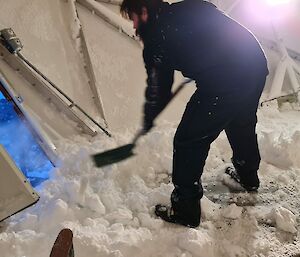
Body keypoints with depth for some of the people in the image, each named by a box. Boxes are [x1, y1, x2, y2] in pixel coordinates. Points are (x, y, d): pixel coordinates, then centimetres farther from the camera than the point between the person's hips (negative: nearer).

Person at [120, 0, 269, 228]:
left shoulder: (156, 38, -1)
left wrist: (148, 121, 23)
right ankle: (248, 176, 54)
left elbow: (159, 91, 5)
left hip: (223, 84, -8)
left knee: (189, 141, 5)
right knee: (242, 124, 31)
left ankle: (185, 210, 17)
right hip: (257, 64, 9)